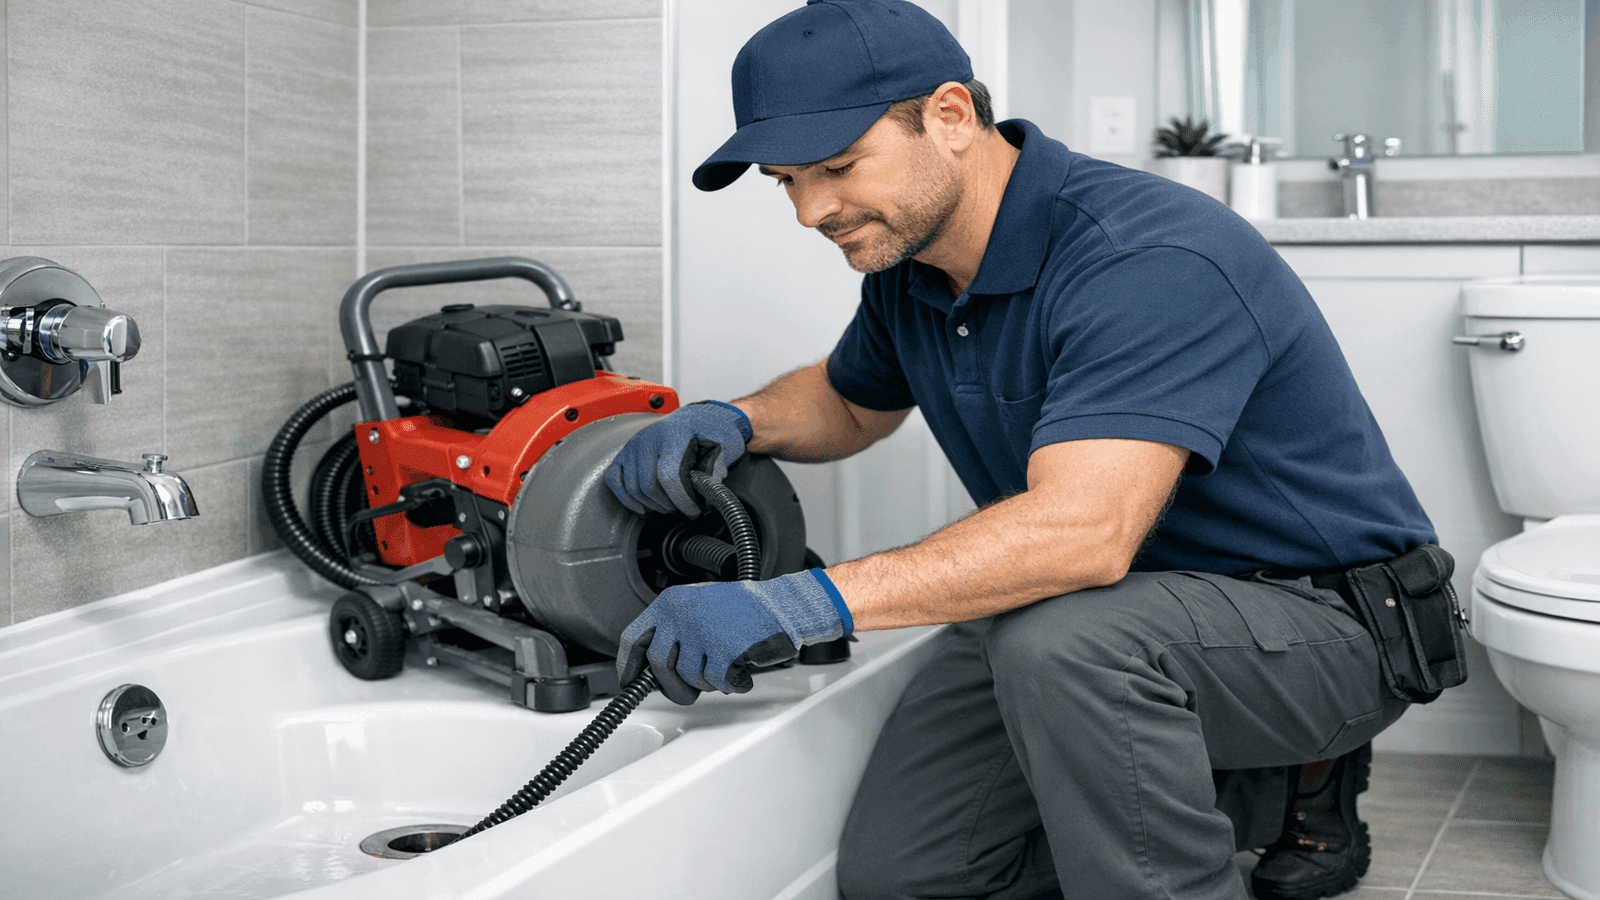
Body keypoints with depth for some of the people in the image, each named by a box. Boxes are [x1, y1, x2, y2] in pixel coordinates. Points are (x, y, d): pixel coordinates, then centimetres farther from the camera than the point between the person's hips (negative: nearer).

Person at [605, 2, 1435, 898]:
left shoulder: (1152, 258, -27)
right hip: (1122, 617, 9)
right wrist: (732, 421, -2)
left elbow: (1082, 530, -40)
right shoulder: (910, 261, 1)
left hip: (1319, 619, -8)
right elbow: (850, 399, 22)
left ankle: (1295, 789, -9)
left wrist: (802, 602, -45)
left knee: (1064, 639, -38)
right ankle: (1253, 796, 10)